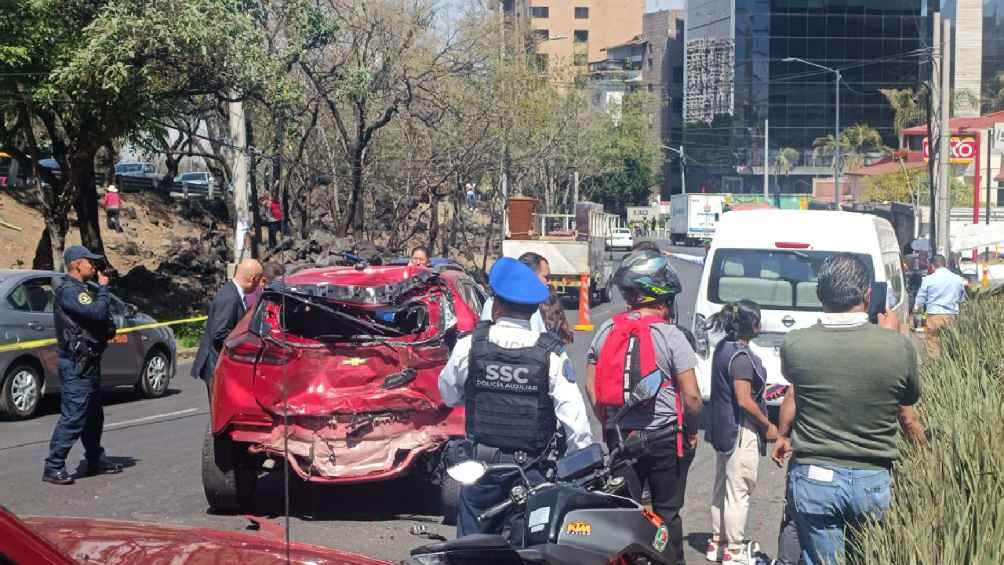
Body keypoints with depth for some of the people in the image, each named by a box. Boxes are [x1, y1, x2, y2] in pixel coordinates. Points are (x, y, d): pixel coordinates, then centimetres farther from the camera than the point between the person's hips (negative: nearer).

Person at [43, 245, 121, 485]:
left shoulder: (81, 289, 19)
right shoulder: (69, 291, -15)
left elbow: (99, 318, 22)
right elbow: (98, 312, -26)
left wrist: (108, 329, 3)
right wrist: (103, 288, -12)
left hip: (88, 361, 11)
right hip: (77, 364, -11)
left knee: (93, 415, 18)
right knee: (73, 416, -11)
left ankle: (95, 460, 29)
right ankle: (53, 467, -9)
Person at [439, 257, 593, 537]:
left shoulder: (469, 346, -7)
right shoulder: (552, 355, -10)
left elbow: (449, 395, 9)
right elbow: (574, 416, -11)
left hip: (481, 463, 1)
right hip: (532, 469, -1)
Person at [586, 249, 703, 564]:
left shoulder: (606, 331, 2)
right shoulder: (670, 336, -12)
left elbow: (591, 386, 6)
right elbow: (691, 395, -14)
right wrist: (692, 431, 2)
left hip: (619, 435, 4)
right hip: (664, 437, -4)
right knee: (667, 513, 7)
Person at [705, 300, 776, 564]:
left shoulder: (723, 347, 7)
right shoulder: (741, 357, -22)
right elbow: (745, 401, -24)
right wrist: (768, 425, -11)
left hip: (723, 428, 10)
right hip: (741, 431, -10)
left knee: (722, 487, 17)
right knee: (739, 491, -1)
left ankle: (717, 542, 27)